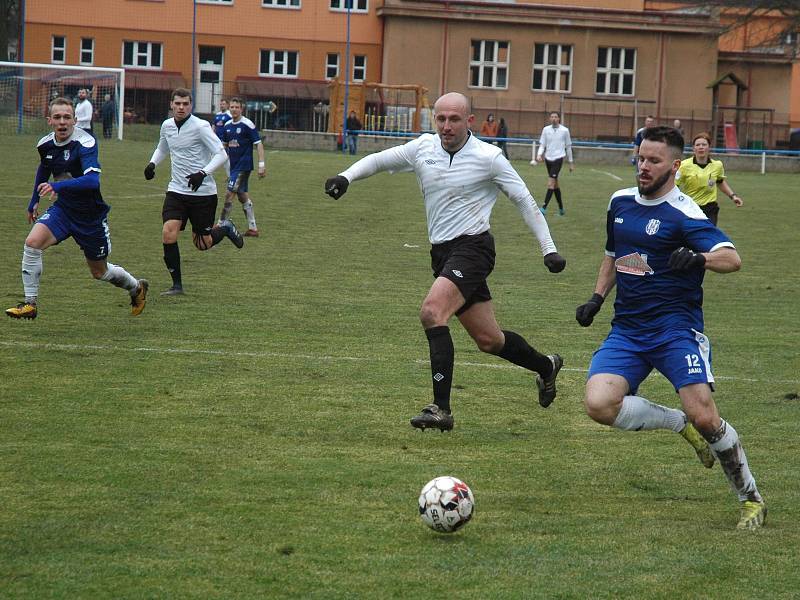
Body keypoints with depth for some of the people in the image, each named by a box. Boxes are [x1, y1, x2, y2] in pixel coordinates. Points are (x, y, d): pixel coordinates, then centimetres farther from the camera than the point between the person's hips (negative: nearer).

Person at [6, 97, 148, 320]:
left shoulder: (85, 143, -25)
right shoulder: (45, 144, -5)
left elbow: (92, 180, -40)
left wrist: (58, 186, -51)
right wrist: (34, 200, 25)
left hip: (92, 215, -4)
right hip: (63, 208, 4)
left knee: (99, 272, 12)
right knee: (32, 242, -22)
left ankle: (137, 287, 44)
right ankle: (30, 304, -14)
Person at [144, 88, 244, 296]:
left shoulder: (200, 126, -13)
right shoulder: (167, 126, 5)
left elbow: (221, 154, -16)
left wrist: (203, 173, -30)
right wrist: (152, 163, 6)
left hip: (203, 193, -4)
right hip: (177, 191, 4)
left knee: (202, 244, 4)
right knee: (168, 234, -15)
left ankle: (225, 229, 37)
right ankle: (177, 285, -4)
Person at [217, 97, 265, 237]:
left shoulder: (247, 125, -11)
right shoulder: (227, 125, 9)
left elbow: (258, 144, -12)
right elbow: (224, 145, 22)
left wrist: (261, 165, -18)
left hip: (243, 166, -7)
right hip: (233, 166, 7)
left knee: (229, 194, -10)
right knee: (243, 196, 10)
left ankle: (221, 225, -3)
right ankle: (252, 228, 16)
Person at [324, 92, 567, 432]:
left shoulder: (488, 157, -7)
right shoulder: (423, 147, 6)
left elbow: (524, 200, 0)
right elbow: (379, 161, 18)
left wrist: (548, 250, -1)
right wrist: (346, 177, -1)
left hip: (472, 247, -6)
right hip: (441, 252, 6)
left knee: (432, 311, -27)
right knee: (487, 339, 13)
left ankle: (441, 409, -28)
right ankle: (545, 366, 41)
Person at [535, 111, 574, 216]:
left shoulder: (565, 131, 0)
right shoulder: (546, 130, 6)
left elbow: (568, 147, 7)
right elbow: (542, 144, 8)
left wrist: (570, 163, 11)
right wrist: (539, 154, -12)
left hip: (558, 159, -4)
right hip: (548, 159, 4)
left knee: (551, 183, -15)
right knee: (555, 184, 12)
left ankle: (544, 207, -19)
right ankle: (561, 207, 24)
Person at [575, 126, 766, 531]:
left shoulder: (683, 215, -10)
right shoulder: (621, 202, 11)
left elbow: (732, 258, -23)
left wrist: (699, 258, -43)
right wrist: (597, 298, 15)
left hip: (676, 329, -6)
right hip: (627, 330, 6)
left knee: (704, 417, -18)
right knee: (599, 404, -19)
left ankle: (751, 499, 5)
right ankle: (679, 424, 7)